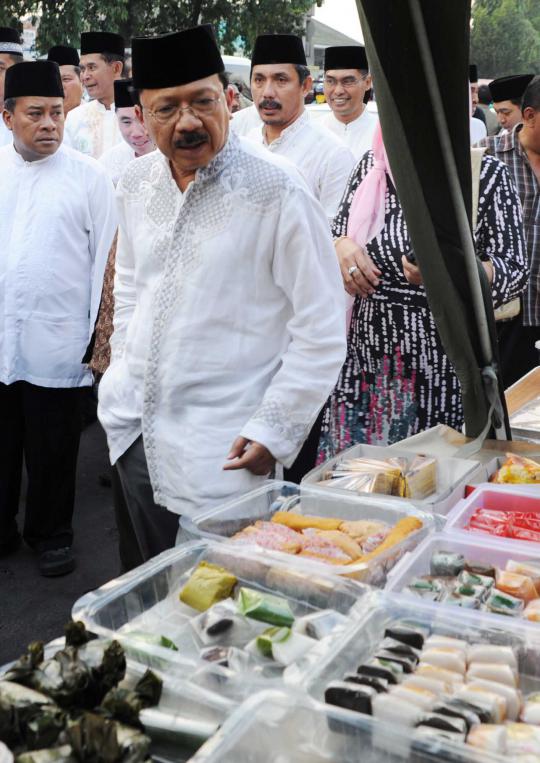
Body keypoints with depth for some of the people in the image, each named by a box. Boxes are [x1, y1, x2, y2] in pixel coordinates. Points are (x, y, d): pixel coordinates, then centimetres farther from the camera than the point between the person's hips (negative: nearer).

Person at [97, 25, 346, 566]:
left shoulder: (277, 193, -16)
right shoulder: (136, 183, 3)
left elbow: (322, 330, -14)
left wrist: (272, 430, -15)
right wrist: (124, 376, 16)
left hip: (222, 454, -6)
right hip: (136, 431, 6)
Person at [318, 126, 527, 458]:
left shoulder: (487, 174, -4)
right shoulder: (372, 164, 8)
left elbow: (514, 272, -5)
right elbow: (337, 235, 17)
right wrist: (340, 248, -7)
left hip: (445, 371, -3)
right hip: (365, 365, 4)